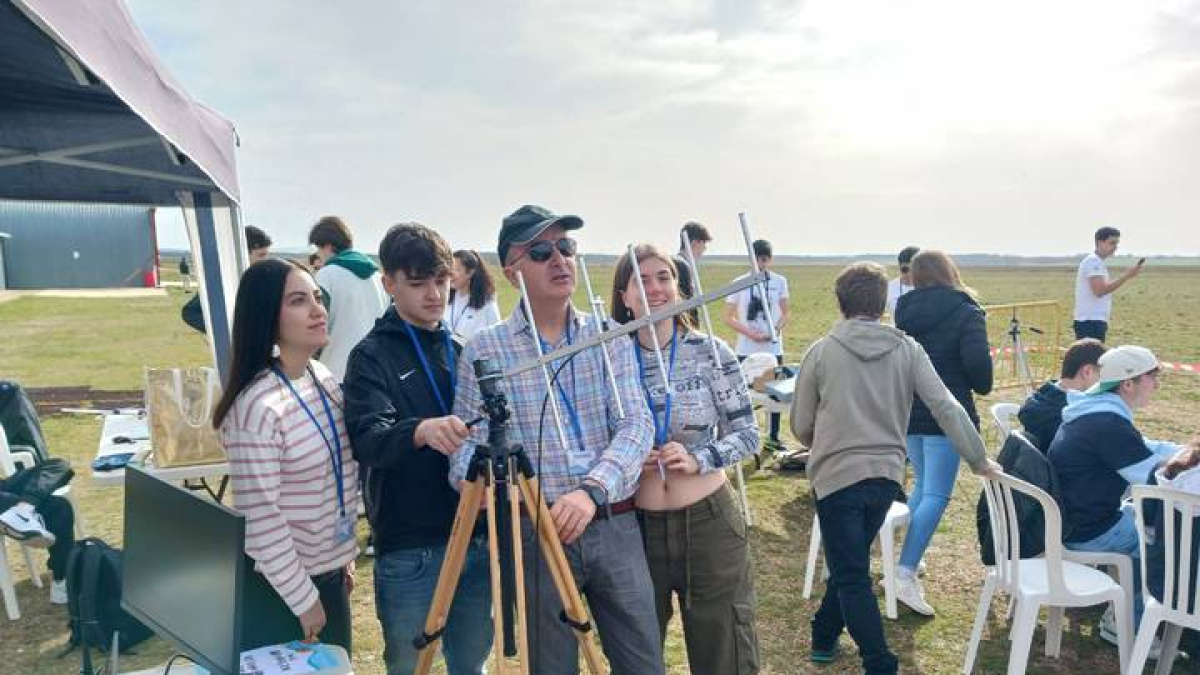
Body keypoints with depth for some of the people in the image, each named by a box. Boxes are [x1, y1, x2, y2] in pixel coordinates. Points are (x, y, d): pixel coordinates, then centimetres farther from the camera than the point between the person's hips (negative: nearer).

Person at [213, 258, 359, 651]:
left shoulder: (323, 378, 1)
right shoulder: (258, 405, -24)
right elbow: (260, 518, -22)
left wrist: (344, 557, 14)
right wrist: (303, 599, -14)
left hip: (329, 573, 7)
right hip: (280, 585, -7)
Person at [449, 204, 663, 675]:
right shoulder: (483, 350, -2)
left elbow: (636, 423, -8)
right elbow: (468, 444, -2)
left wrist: (593, 488, -24)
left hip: (615, 526, 2)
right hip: (537, 532, -1)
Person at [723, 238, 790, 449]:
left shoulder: (780, 281, 2)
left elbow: (784, 314, 8)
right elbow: (728, 318, -1)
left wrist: (777, 329, -13)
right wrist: (750, 333, -14)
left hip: (773, 347, 2)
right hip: (746, 349, -2)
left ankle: (773, 435, 21)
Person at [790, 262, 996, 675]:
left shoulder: (822, 351, -6)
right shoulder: (907, 349, -1)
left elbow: (801, 426, 0)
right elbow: (947, 408, -6)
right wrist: (979, 460, 3)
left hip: (836, 475, -4)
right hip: (886, 475, 4)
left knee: (851, 576, 6)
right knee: (851, 564, 23)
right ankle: (825, 638, 36)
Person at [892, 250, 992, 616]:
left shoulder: (905, 311, 6)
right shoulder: (965, 311, -8)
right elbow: (977, 361, -19)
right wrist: (982, 387, 0)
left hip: (907, 411, 6)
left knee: (922, 484, 22)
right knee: (936, 495, -5)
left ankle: (909, 555, 27)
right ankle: (906, 573, -13)